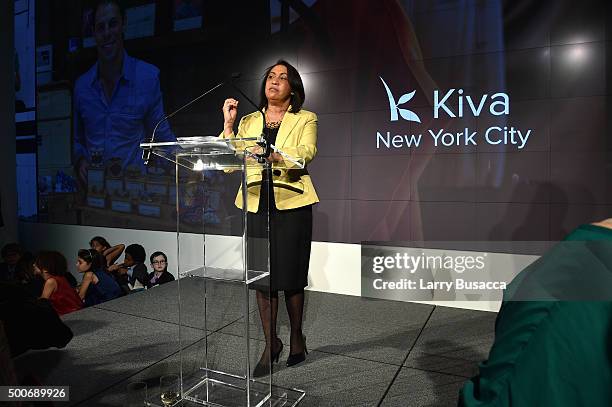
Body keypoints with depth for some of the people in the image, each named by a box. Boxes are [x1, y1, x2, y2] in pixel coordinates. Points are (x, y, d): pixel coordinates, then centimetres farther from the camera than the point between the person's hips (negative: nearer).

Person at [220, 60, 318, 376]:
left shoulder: (305, 120, 6)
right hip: (257, 205, 3)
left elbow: (306, 153, -15)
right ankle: (271, 343, 22)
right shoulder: (248, 121, 15)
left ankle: (296, 336, 27)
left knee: (291, 275, 3)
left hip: (290, 204, -3)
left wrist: (274, 155, -33)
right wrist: (227, 124, -4)